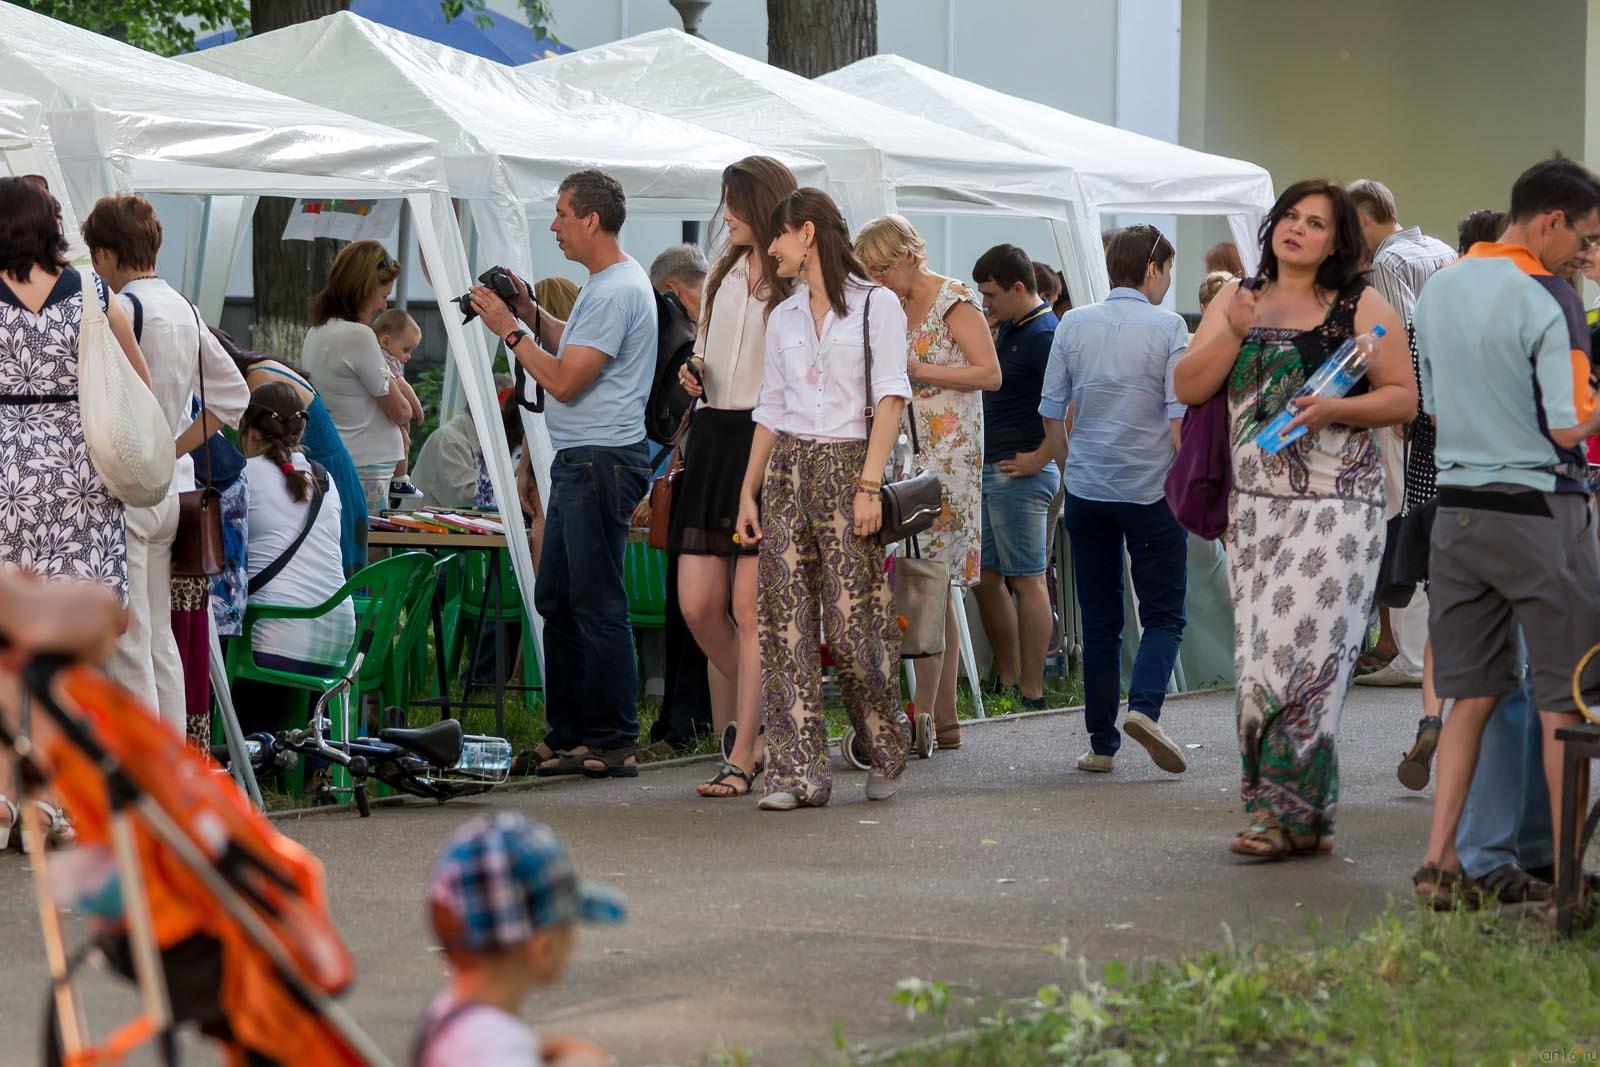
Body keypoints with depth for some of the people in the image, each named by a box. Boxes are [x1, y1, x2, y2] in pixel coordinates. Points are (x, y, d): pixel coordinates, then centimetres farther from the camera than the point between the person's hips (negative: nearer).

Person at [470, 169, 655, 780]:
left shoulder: (616, 292, -18)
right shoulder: (609, 283, 16)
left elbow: (565, 381, -20)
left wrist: (508, 329, -12)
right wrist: (532, 313, 17)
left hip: (601, 464, -11)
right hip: (578, 462, 11)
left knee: (596, 605, -8)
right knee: (557, 599, 14)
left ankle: (612, 742, -4)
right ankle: (566, 735, 19)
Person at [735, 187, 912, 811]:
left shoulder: (875, 305, 0)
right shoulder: (782, 318, 16)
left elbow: (891, 398, -7)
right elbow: (771, 409, 17)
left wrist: (869, 484, -16)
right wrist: (749, 490, 8)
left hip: (847, 466, -5)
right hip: (787, 470, 5)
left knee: (852, 624, -7)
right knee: (786, 619, -4)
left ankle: (886, 752, 15)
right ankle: (798, 772, -3)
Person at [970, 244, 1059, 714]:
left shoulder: (1044, 336, -16)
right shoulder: (1009, 327, 14)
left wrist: (1039, 458, -20)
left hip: (1020, 475, -10)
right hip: (989, 470, 10)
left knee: (1026, 580, -5)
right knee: (986, 576, 13)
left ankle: (1031, 692, -1)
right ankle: (1006, 680, 22)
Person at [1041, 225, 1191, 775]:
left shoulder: (1073, 325, 6)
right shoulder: (1167, 327, -6)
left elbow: (1051, 414, 9)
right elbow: (1179, 416, -10)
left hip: (1086, 489, 3)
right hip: (1151, 490, -3)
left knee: (1099, 620, 9)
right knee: (1164, 614, 4)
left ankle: (1101, 741, 7)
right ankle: (1144, 706, -20)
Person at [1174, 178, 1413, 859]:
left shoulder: (1361, 308, 2)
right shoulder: (1237, 301, 14)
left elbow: (1404, 396, 1)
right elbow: (1187, 388, 8)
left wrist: (1336, 410, -15)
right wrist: (1234, 333, -7)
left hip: (1337, 503, -5)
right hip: (1254, 506, 5)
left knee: (1303, 648, -14)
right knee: (1258, 655, 2)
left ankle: (1283, 810, -11)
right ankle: (1306, 817, 10)